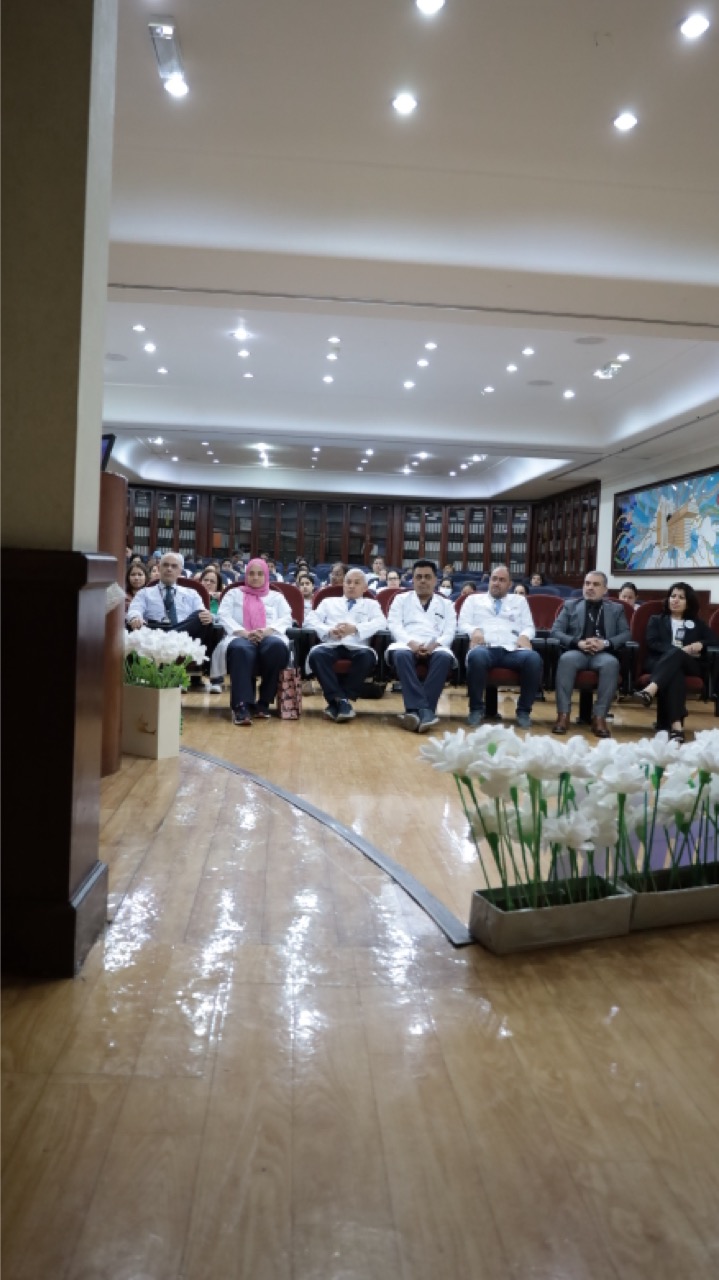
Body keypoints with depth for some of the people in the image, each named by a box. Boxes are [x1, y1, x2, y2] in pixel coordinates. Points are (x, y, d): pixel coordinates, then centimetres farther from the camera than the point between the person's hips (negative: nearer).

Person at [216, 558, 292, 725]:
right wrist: (243, 632, -11)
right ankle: (242, 705, -47)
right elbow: (224, 616, 8)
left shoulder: (276, 596, 27)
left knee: (277, 647, -38)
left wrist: (267, 630, -11)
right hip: (241, 637, -1)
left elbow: (286, 618, 11)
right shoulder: (234, 594, 26)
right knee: (240, 649, -40)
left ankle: (263, 703, -29)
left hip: (270, 637, 1)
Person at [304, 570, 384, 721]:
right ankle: (339, 699, -32)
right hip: (331, 644, 1)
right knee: (316, 654, -34)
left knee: (367, 656, -36)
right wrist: (329, 630, -6)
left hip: (357, 646, -1)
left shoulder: (371, 604, 27)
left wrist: (355, 628, -13)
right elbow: (310, 621, 15)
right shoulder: (329, 601, 31)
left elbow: (380, 623, 5)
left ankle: (344, 699, -27)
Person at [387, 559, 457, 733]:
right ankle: (424, 710, -47)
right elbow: (394, 626, 7)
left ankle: (415, 710, -41)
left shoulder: (446, 604, 25)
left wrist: (434, 644, -13)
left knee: (444, 656, -36)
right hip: (407, 644, -1)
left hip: (435, 647, 1)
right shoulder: (401, 599, 23)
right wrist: (411, 643, -14)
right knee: (401, 654, -38)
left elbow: (449, 632, 10)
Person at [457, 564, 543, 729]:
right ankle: (476, 709, -22)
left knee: (534, 659, -33)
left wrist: (524, 636, -4)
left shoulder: (519, 601, 31)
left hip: (513, 649, 2)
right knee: (476, 656, -40)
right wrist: (474, 630, -9)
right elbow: (462, 624, 14)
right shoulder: (473, 599, 26)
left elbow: (529, 627, 20)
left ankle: (523, 711, -18)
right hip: (485, 647, -2)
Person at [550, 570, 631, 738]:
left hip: (603, 654, 0)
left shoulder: (616, 609, 21)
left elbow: (625, 634, 8)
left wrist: (605, 643, -12)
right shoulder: (570, 605, 19)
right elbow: (555, 631, 7)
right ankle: (563, 714, -35)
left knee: (611, 663, -36)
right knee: (566, 659, -37)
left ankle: (599, 717, -34)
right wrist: (577, 643, -11)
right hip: (577, 651, 0)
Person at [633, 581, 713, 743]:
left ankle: (650, 690, -62)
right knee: (674, 672, -39)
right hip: (660, 662, -1)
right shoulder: (656, 620, 25)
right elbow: (652, 643, 5)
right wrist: (677, 649, -11)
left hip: (689, 665, 1)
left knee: (675, 655, -38)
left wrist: (700, 645, -7)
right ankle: (676, 724, -58)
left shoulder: (696, 623, 30)